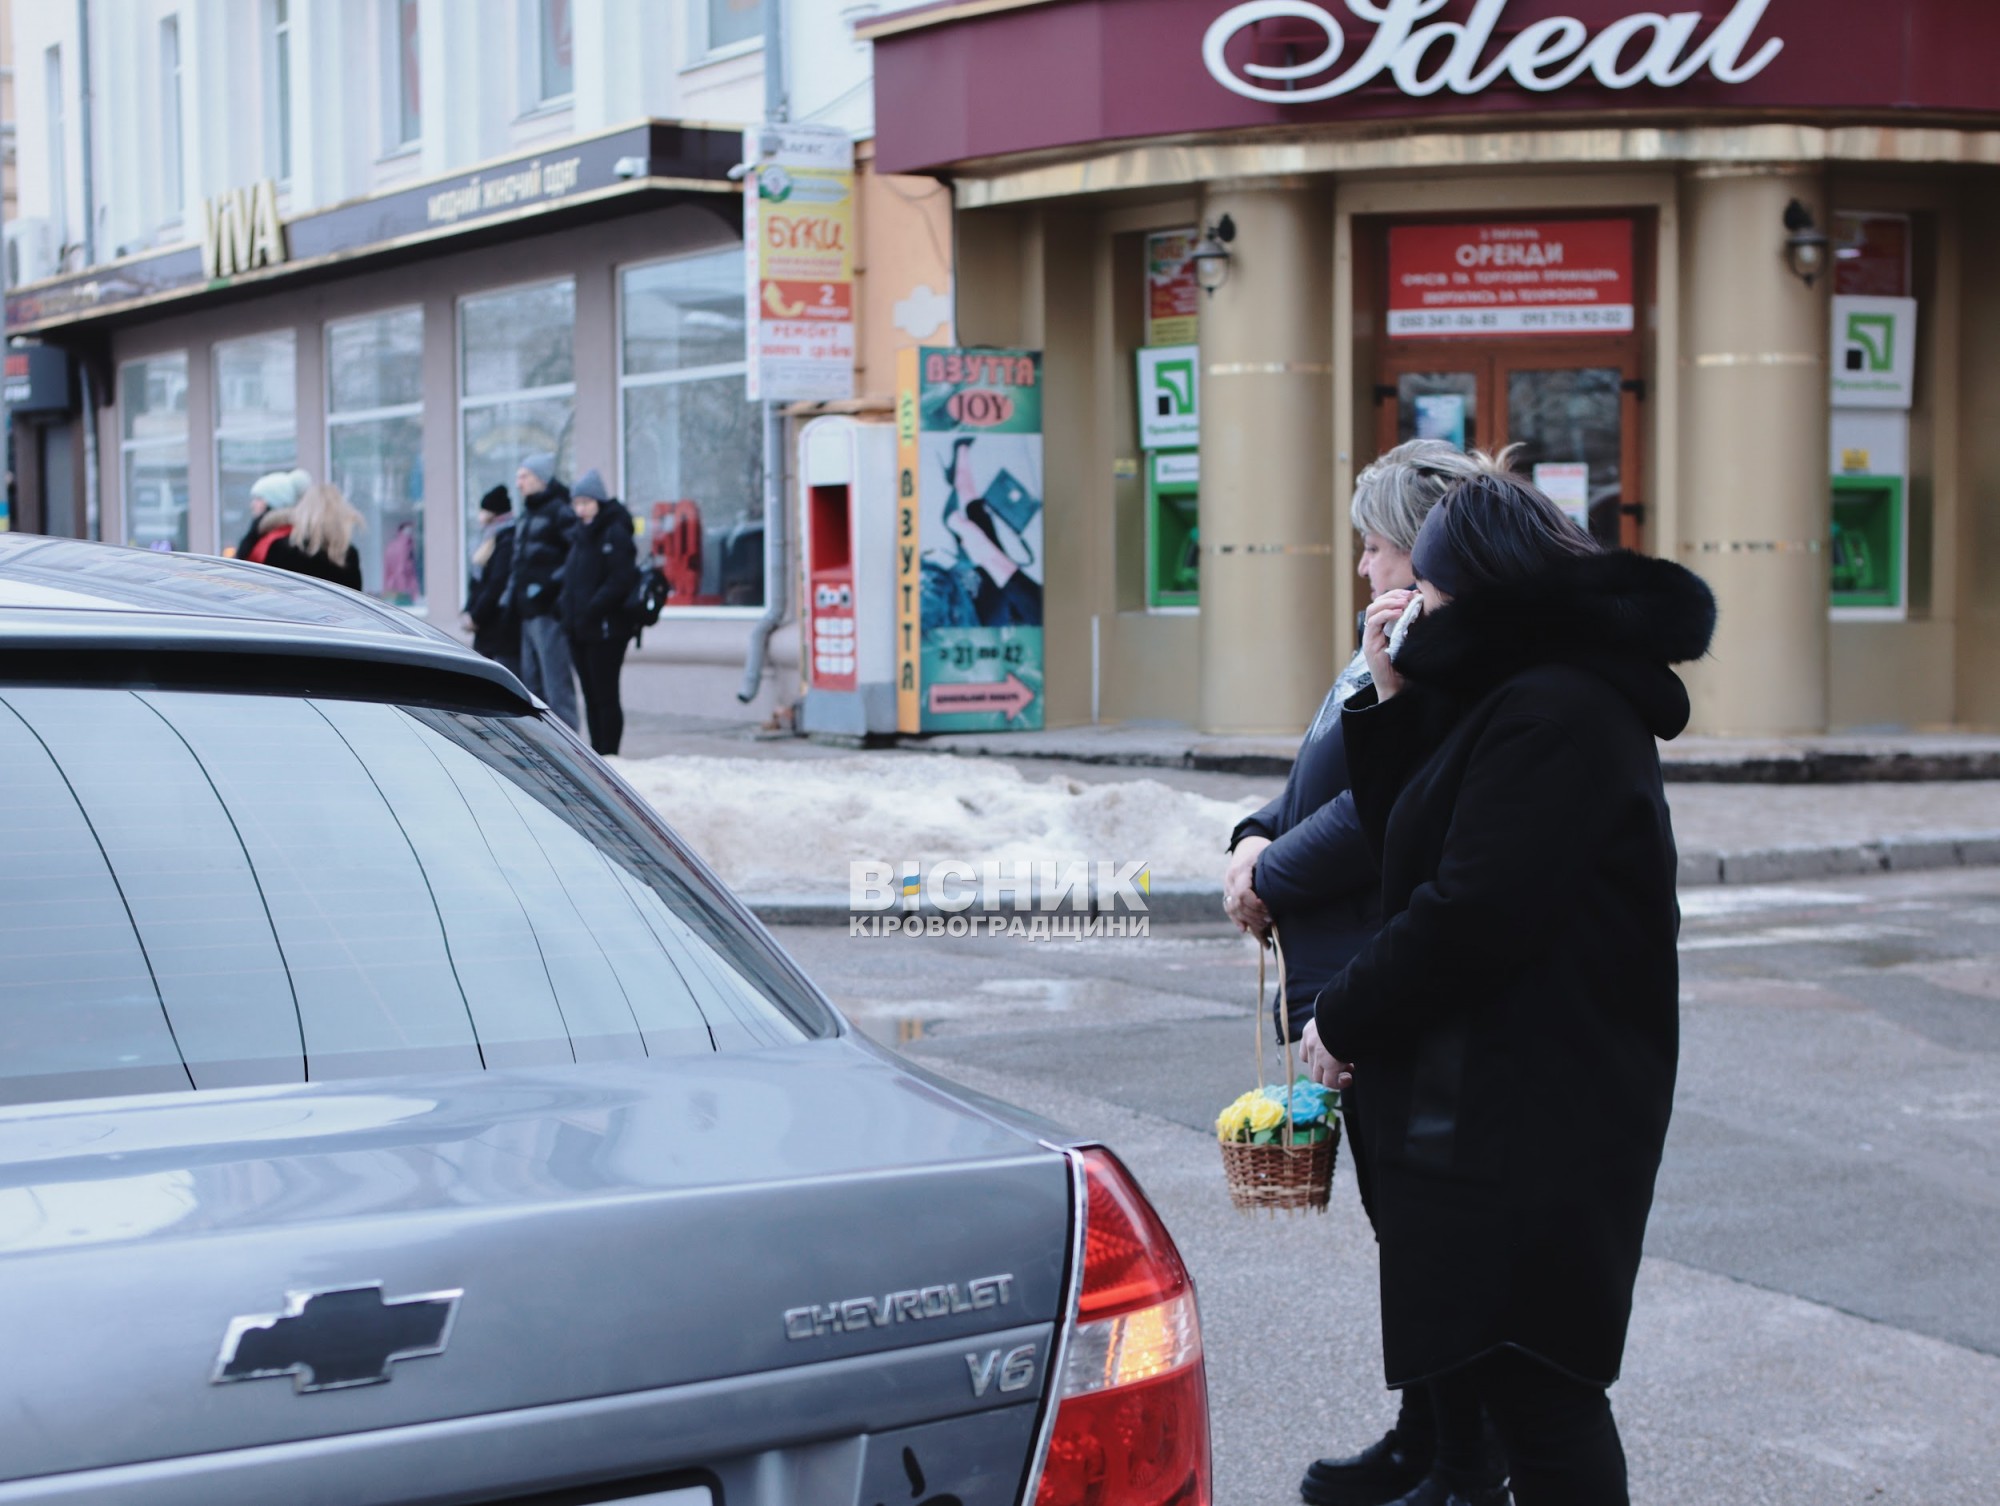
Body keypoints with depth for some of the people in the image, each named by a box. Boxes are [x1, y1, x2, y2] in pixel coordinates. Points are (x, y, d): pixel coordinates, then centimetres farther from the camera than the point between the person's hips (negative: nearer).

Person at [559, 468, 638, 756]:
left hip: (605, 630, -8)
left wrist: (591, 609, -22)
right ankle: (596, 755, 16)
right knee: (591, 697, 11)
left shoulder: (614, 534, -11)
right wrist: (567, 608, 9)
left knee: (605, 696, -4)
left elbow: (621, 580, -20)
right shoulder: (582, 533, 17)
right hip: (579, 630, 8)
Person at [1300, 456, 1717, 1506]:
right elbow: (1410, 846, 16)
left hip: (1531, 1130, -11)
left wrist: (1344, 1019, -12)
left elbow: (1473, 912, -23)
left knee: (1533, 1389, -4)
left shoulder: (1552, 712, -19)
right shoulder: (1508, 697, 15)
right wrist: (1392, 697, 7)